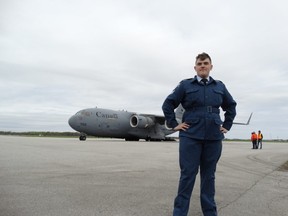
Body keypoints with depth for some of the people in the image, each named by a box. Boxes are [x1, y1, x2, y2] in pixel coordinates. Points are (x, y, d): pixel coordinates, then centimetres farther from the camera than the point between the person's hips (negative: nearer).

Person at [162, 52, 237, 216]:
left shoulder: (220, 86, 11)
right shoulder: (185, 85, 2)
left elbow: (231, 106, 23)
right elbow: (168, 104, 5)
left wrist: (227, 126, 14)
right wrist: (174, 124, 0)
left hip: (214, 137, 3)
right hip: (191, 136, -3)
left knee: (209, 176, 12)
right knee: (187, 175, 0)